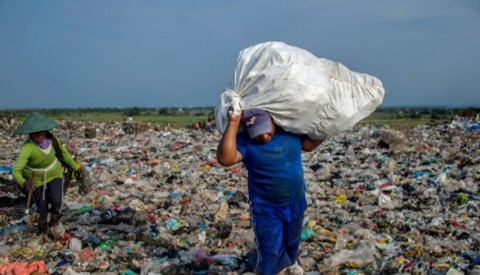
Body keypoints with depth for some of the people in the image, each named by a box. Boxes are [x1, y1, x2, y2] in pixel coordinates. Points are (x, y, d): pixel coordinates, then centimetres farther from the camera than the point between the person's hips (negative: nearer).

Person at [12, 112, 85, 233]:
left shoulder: (50, 138, -21)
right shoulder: (27, 148, -34)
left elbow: (62, 152, -2)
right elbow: (16, 172, -40)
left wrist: (75, 166, 7)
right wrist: (24, 183, -60)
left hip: (53, 173, 2)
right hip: (35, 178, -2)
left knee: (57, 200, -16)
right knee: (42, 207, 10)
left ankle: (55, 213, 21)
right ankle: (43, 222, 47)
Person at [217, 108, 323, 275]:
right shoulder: (245, 141, -21)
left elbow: (310, 145, 10)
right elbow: (225, 158, -40)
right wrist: (233, 124, -40)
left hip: (296, 203, 5)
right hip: (266, 208, -5)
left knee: (292, 244, 27)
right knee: (271, 253, -1)